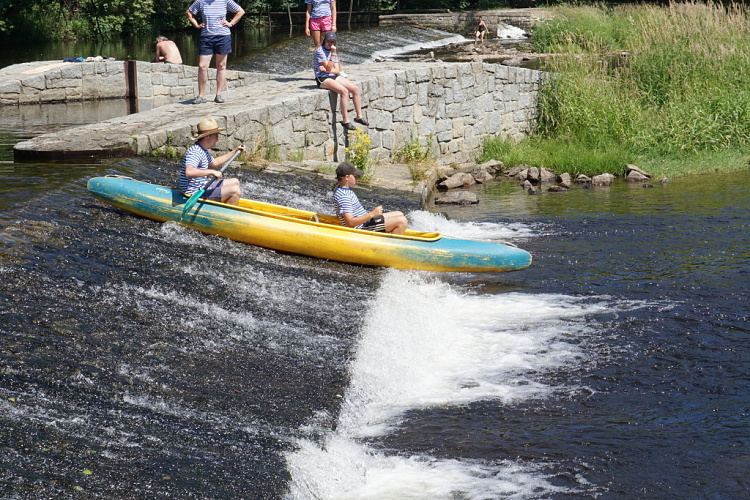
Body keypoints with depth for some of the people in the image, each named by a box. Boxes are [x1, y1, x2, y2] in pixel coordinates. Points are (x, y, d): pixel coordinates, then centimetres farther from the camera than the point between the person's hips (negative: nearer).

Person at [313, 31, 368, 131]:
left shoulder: (333, 50, 13)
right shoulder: (319, 51, -10)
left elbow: (338, 70, 6)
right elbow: (329, 68, -19)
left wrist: (327, 70, -12)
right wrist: (333, 54, -22)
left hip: (334, 77, 8)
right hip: (323, 79, -8)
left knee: (356, 89, -7)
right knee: (344, 91, -29)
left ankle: (359, 116, 3)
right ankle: (345, 121, -25)